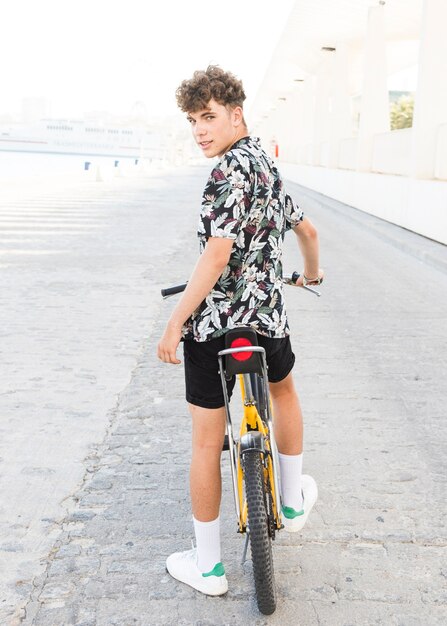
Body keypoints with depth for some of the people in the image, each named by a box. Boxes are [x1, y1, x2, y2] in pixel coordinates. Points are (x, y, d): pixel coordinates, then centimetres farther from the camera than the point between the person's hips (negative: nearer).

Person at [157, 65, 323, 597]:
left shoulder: (231, 172, -16)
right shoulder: (268, 166, 11)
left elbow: (215, 258, -25)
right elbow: (306, 230, 26)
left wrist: (174, 323, -20)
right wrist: (311, 272, 44)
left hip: (213, 324, -7)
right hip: (267, 316, 8)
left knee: (207, 444, 5)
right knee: (283, 390, 35)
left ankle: (207, 565, 18)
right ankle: (292, 501, 45)